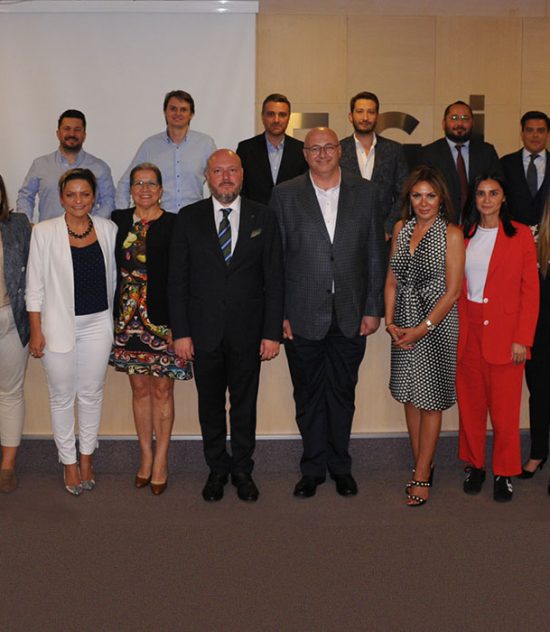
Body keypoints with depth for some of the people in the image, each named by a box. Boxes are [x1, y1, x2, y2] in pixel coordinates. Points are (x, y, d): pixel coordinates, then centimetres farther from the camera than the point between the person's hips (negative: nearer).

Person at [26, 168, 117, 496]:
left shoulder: (108, 229, 0)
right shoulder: (44, 232, -6)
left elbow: (113, 277, 8)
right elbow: (35, 285, -4)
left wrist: (116, 321, 9)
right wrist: (36, 331, -6)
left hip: (98, 325, 2)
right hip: (58, 325, -2)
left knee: (92, 394, 12)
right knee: (62, 396, 9)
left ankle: (87, 457, 29)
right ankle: (69, 462, 24)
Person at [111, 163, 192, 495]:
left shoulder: (174, 225, -3)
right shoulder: (118, 221, 7)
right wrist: (112, 313, 4)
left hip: (163, 318, -3)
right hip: (129, 318, 3)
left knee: (162, 389, 4)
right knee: (140, 388, 12)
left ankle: (161, 459, 16)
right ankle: (146, 456, 25)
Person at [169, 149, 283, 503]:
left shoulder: (263, 217, 2)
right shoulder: (189, 218, 2)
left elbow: (274, 278, 0)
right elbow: (178, 279, 1)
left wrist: (272, 332, -5)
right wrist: (180, 331, -5)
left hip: (247, 331, 0)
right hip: (204, 331, 0)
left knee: (245, 405, 11)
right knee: (210, 406, 11)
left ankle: (242, 470, 27)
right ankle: (217, 469, 28)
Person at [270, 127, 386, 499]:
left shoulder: (364, 192, 5)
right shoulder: (285, 195, 1)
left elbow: (376, 254, 5)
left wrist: (374, 309, 0)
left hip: (351, 314, 1)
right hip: (303, 315, -1)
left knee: (343, 394, 11)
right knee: (308, 396, 9)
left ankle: (340, 466, 26)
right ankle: (313, 469, 23)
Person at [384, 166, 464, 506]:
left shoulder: (451, 234, -8)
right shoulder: (401, 228, 7)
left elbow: (453, 291, -11)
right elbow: (392, 280, 8)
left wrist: (423, 328, -14)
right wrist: (390, 322, -3)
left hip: (436, 323, -5)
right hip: (403, 324, 5)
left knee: (430, 400, 2)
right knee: (410, 395, 11)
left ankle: (422, 476, 10)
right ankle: (423, 467, 24)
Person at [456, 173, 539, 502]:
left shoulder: (521, 235, 0)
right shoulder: (463, 236, 9)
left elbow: (530, 291, -2)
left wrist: (522, 339, -8)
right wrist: (453, 331, 0)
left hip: (504, 334, -3)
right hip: (467, 331, 3)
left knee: (505, 407, 2)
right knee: (470, 403, 9)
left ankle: (505, 472, 17)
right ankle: (474, 465, 25)